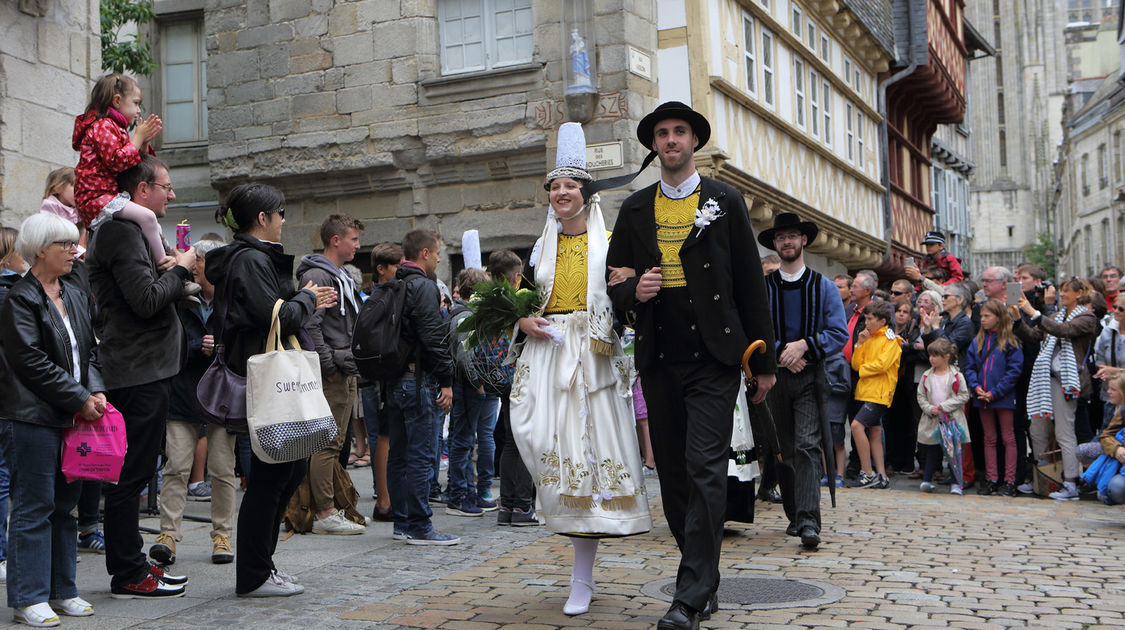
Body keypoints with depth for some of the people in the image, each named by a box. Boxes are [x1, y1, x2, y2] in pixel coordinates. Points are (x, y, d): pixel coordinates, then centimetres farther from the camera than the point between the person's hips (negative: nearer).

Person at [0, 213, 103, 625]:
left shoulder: (75, 296, 15)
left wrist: (96, 391, -2)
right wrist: (80, 398, -16)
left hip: (73, 416, 8)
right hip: (34, 416, -8)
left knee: (65, 505, 12)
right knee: (34, 507, -3)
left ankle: (62, 591, 21)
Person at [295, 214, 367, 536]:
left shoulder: (343, 277, 20)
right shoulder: (315, 276, -12)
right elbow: (309, 325, -20)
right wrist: (329, 366, -19)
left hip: (347, 374, 10)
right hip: (331, 376, -10)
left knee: (336, 444, 12)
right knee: (327, 445, -7)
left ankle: (328, 507, 19)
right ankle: (324, 514, -2)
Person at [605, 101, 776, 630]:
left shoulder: (725, 201, 4)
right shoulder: (634, 209, 12)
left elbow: (751, 283, 4)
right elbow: (614, 279, 17)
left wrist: (764, 360, 2)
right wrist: (632, 292, -8)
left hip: (714, 359, -4)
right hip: (659, 363, 4)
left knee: (704, 469, -12)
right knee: (672, 473, 8)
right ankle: (707, 584, 21)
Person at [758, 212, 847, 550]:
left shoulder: (823, 286, 6)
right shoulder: (763, 287, 7)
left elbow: (840, 332, 1)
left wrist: (805, 345, -13)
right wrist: (780, 352, -13)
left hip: (811, 377, -2)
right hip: (775, 377, 2)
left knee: (807, 445, -15)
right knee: (783, 450, 8)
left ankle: (809, 522, -21)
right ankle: (794, 516, 21)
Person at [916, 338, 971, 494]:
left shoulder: (956, 376, -4)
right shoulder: (927, 376, 6)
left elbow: (964, 396, -5)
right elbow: (921, 396, 9)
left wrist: (945, 406, -13)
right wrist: (930, 409, -9)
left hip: (952, 419, -3)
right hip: (932, 421, 3)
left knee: (953, 451, 1)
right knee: (932, 452, 8)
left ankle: (957, 483, 6)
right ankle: (927, 480, 14)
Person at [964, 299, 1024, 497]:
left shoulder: (1010, 341, -6)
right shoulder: (978, 341, 10)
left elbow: (1014, 370, -11)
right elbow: (969, 367, 9)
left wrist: (995, 392, -16)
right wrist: (976, 387, -9)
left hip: (1003, 398, -5)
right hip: (983, 397, 5)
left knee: (1008, 438, 2)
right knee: (989, 439, 10)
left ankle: (1009, 481, 5)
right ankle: (991, 480, 15)